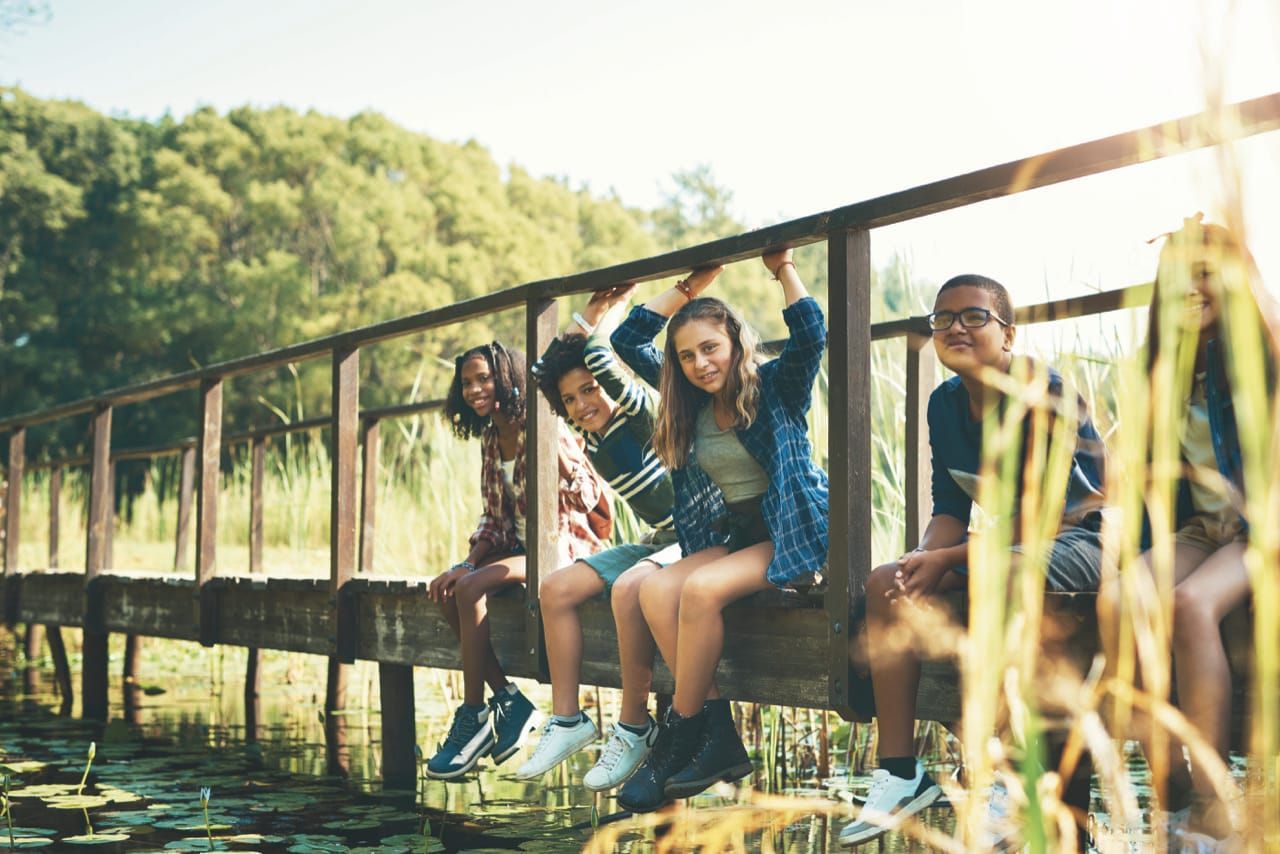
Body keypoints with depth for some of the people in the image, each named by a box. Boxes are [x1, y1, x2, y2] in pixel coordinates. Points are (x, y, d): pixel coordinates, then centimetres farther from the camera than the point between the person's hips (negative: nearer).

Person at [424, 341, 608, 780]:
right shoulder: (491, 441, 12)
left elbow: (586, 498, -18)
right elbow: (494, 519, 12)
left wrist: (553, 448, -22)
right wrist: (467, 563, 0)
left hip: (564, 546, -8)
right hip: (519, 547, 8)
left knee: (470, 589, -27)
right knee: (448, 591, -15)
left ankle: (474, 717, -19)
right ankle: (509, 702, -10)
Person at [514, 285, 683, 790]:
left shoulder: (643, 413, -13)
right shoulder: (592, 441, 7)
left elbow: (603, 363, -29)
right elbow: (543, 372, 14)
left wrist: (612, 308, -11)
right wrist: (591, 313, 11)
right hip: (658, 541, 9)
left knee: (628, 587, -34)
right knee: (556, 589, -3)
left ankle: (634, 728, -23)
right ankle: (567, 721, -2)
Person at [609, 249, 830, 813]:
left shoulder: (775, 385, -3)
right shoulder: (690, 400, 11)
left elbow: (811, 334, -22)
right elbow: (627, 340, 11)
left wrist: (783, 269, -11)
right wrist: (691, 285, 9)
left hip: (790, 536, -6)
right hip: (728, 536, 6)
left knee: (701, 589, -31)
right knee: (655, 588, -23)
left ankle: (679, 739, -18)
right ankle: (718, 735, -23)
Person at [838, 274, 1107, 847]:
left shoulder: (1044, 393, -19)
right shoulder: (945, 404, 3)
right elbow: (950, 509, 4)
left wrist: (946, 559, -28)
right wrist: (921, 558, -19)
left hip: (1082, 539, -8)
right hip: (1007, 541, 8)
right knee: (886, 585, -9)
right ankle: (899, 773, -12)